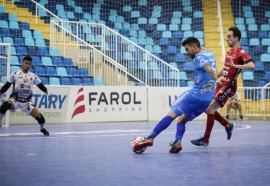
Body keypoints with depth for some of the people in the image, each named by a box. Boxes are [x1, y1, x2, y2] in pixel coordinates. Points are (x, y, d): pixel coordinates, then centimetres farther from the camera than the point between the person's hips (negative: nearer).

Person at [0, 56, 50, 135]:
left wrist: (47, 93, 7)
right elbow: (6, 86, 3)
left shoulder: (33, 76, 3)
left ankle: (42, 129, 26)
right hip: (15, 99, -2)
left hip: (26, 101, 2)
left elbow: (40, 85, 14)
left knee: (39, 116, -6)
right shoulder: (15, 74, -2)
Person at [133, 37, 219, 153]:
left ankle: (150, 138, -16)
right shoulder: (210, 53, 21)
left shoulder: (199, 57, -6)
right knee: (182, 120, 13)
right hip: (208, 98, 8)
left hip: (196, 93, -8)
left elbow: (209, 69, -23)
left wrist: (217, 81, -34)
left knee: (172, 113, -9)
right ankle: (177, 141, -11)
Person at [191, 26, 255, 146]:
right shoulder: (229, 52, 15)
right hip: (221, 84, 9)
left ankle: (205, 140, -4)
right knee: (208, 109, 9)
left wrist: (235, 65, -36)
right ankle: (228, 125, 28)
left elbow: (252, 66, -28)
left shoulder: (241, 53, -12)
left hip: (228, 86, -9)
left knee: (210, 109, -13)